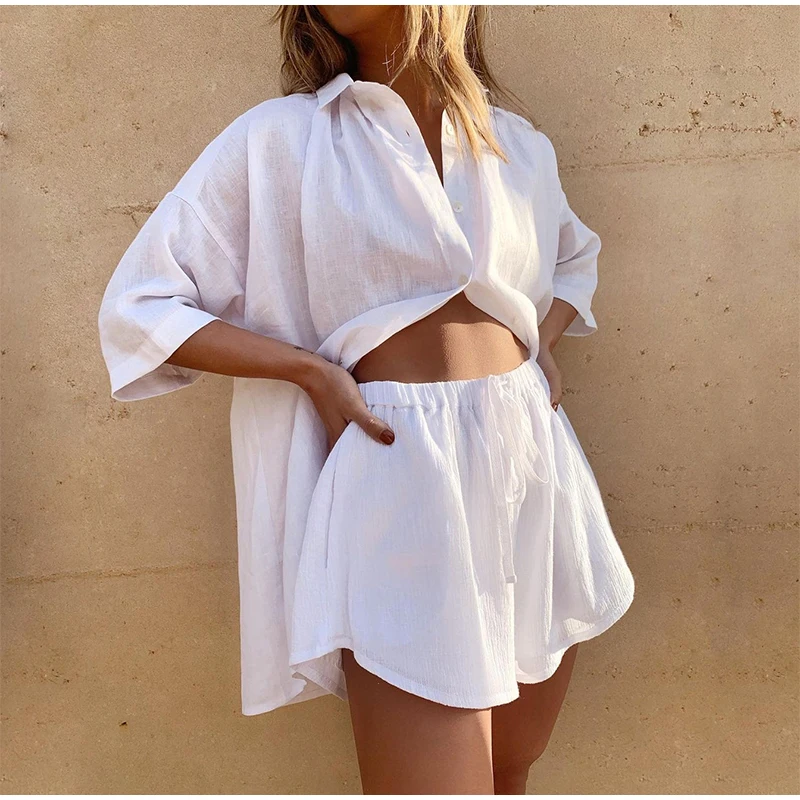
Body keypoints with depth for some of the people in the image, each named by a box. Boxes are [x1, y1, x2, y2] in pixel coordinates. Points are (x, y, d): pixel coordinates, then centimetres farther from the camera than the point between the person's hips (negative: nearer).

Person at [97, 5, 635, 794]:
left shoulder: (518, 144, 10)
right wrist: (310, 368, -10)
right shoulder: (280, 138, -2)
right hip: (399, 474, -4)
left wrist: (545, 341, 10)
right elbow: (138, 308, -1)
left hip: (536, 467, 5)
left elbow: (576, 255, 30)